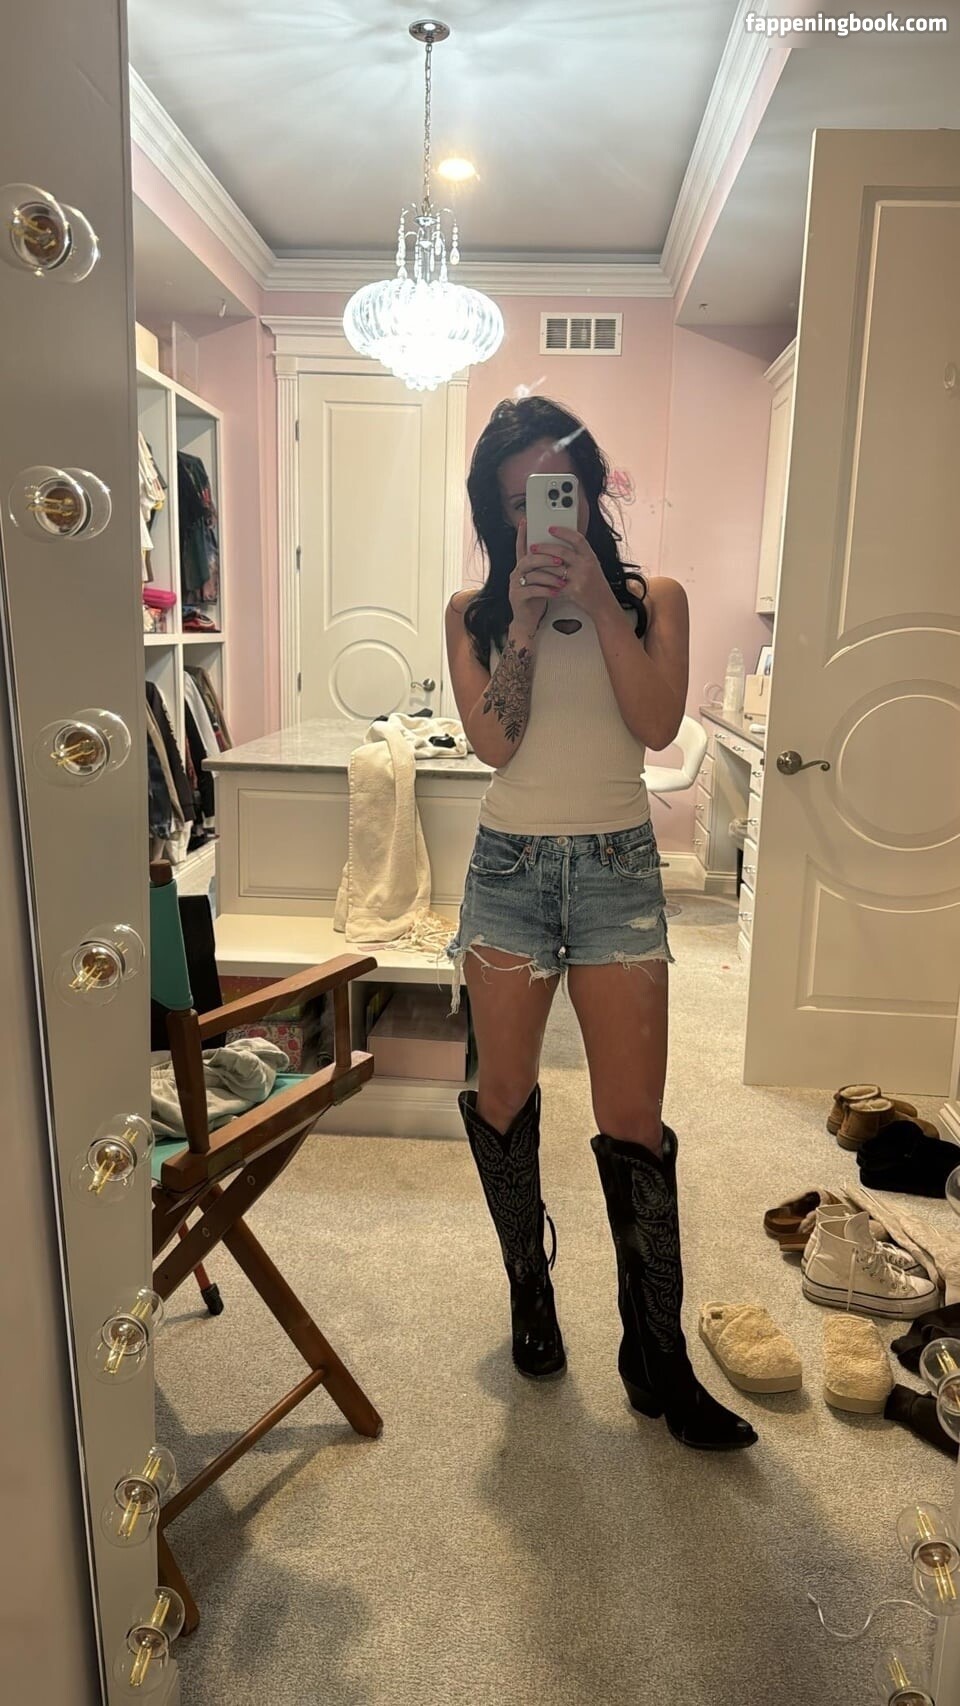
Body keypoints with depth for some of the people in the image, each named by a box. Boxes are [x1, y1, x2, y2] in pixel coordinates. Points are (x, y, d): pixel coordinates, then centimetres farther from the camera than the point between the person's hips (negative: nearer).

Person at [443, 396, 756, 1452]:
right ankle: (529, 1288, 34)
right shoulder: (475, 611, 5)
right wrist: (526, 621, -15)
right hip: (510, 867, 1)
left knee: (633, 1121, 0)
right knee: (504, 1098, 10)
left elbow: (658, 723, -12)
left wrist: (598, 600, -16)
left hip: (619, 868, -1)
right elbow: (492, 741, -8)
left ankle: (657, 1358, 16)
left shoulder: (652, 598, 4)